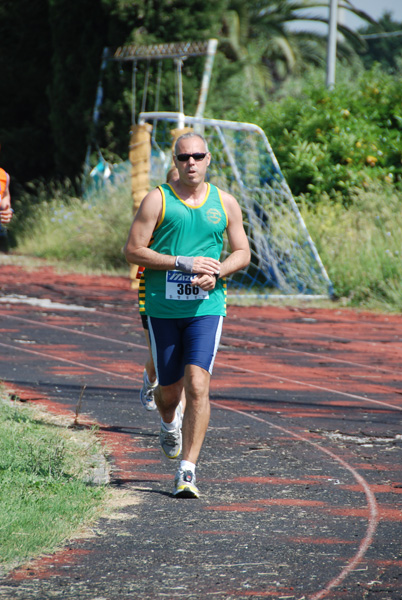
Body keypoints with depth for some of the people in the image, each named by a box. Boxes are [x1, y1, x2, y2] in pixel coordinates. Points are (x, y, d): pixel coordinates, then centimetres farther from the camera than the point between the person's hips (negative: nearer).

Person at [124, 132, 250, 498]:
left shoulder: (225, 203, 6)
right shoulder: (158, 200, -1)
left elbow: (242, 253, 13)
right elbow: (133, 251, -5)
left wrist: (216, 273, -8)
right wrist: (184, 263, -14)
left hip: (206, 306, 0)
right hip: (162, 307, 0)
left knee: (197, 385, -15)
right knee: (169, 389, 10)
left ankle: (188, 471, -12)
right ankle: (169, 424, 48)